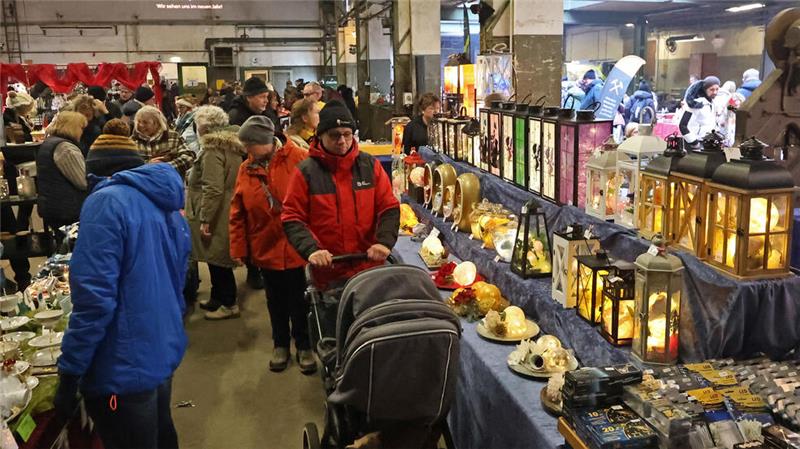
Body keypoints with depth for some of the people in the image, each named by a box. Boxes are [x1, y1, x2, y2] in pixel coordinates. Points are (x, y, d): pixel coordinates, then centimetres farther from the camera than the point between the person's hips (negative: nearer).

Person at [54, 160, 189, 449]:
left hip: (124, 368, -7)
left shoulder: (107, 203, -15)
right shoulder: (171, 211, 10)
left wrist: (69, 373, -16)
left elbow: (94, 298, -22)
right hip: (165, 354, 8)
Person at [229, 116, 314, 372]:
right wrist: (239, 249, 2)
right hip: (266, 249, 4)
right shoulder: (246, 170, 0)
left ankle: (303, 346, 29)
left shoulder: (298, 159, -13)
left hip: (297, 247, -3)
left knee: (299, 302, 11)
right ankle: (281, 344, 36)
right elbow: (238, 215, 4)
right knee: (276, 302, 18)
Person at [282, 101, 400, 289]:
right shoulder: (306, 171, -5)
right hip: (327, 272, -2)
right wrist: (310, 249, -22)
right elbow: (292, 219, -6)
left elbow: (389, 208, 2)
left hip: (371, 269, 2)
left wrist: (384, 241, -15)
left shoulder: (370, 165, 2)